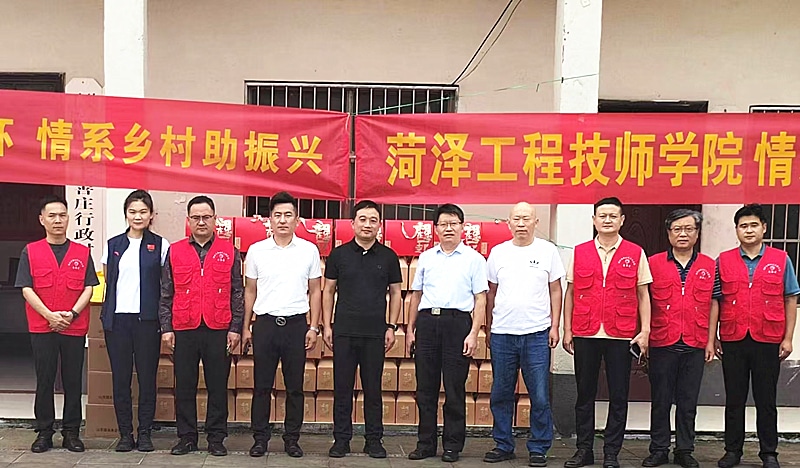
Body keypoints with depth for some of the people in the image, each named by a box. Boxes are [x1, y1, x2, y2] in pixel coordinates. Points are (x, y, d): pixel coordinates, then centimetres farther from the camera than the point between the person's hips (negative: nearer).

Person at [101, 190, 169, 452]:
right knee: (120, 378, 4)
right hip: (117, 319, 2)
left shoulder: (160, 245, 3)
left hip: (147, 319, -2)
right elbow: (108, 282, 15)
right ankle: (125, 434, 13)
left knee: (147, 377, 2)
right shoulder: (113, 245, 10)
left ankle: (145, 433, 11)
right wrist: (107, 316, 9)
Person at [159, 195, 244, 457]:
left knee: (218, 386, 5)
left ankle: (216, 438, 16)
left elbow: (237, 293, 5)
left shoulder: (229, 252, 6)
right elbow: (166, 294, 9)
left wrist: (235, 328, -1)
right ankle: (187, 437, 18)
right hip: (184, 330, 1)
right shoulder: (175, 251, 8)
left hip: (219, 330, -1)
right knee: (185, 386, 7)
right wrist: (166, 328, 2)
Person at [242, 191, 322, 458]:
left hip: (296, 324, 0)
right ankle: (260, 438, 16)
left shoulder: (309, 250, 2)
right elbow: (250, 291, 10)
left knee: (295, 387, 6)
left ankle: (292, 439, 17)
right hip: (265, 323, 0)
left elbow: (315, 292, 6)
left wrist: (314, 327, 0)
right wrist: (246, 327, 7)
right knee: (262, 386, 5)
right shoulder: (256, 250, 3)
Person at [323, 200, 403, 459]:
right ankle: (341, 439, 16)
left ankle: (374, 440, 16)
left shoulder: (388, 256, 4)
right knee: (342, 388, 5)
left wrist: (391, 326, 2)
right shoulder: (339, 254, 4)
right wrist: (326, 325, 2)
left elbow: (395, 293, 9)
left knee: (373, 389, 6)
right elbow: (328, 291, 8)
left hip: (375, 333, 0)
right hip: (344, 331, 0)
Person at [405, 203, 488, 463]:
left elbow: (480, 299, 1)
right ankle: (426, 443, 17)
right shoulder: (426, 257, 14)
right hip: (426, 321, 3)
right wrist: (410, 330, 12)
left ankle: (452, 445, 12)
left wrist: (473, 334, -8)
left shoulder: (474, 259, 4)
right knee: (425, 387, 7)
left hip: (457, 322, -3)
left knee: (455, 389, 1)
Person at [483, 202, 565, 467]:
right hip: (502, 334, 2)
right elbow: (491, 293, 13)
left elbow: (555, 291, 5)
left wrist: (555, 326, -2)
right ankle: (503, 445, 21)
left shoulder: (547, 251, 2)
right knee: (500, 395, 9)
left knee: (540, 397, 1)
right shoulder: (498, 252, 8)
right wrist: (488, 329, 11)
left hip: (537, 334, -2)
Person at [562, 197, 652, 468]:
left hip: (621, 336, -1)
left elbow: (643, 295, 6)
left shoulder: (635, 253, 4)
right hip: (585, 335, 1)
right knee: (585, 395, 8)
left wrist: (645, 330, -2)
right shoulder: (579, 252, 7)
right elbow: (570, 293, 9)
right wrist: (567, 330, 5)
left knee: (618, 397, 5)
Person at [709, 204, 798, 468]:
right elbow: (715, 302, 4)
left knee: (766, 400, 8)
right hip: (733, 342, 1)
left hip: (768, 342, -1)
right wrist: (711, 339, 1)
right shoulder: (723, 261, 4)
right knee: (734, 399, 9)